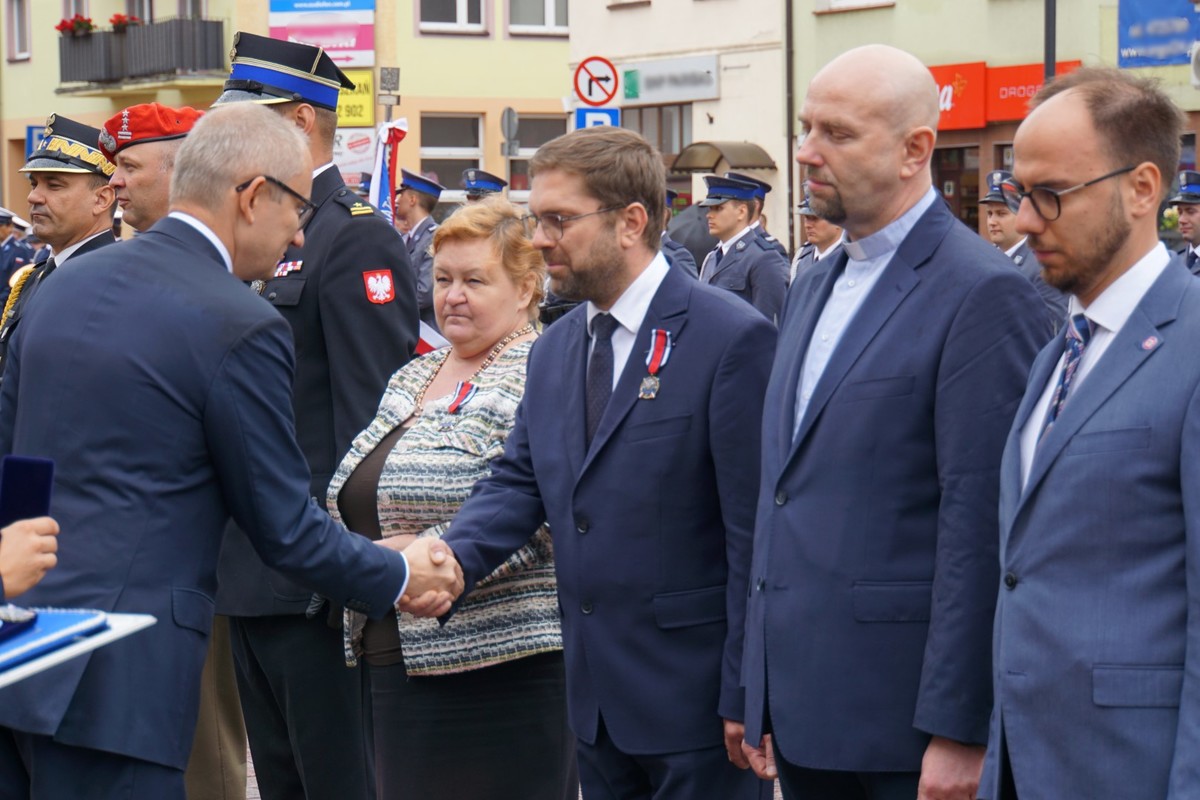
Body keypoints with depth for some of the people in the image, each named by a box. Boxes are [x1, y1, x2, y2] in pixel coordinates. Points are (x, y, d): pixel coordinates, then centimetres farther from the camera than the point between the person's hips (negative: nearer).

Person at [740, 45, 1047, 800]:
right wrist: (762, 693, 15)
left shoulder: (983, 295, -11)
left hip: (903, 715, -7)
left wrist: (958, 729, -18)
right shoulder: (814, 286, 15)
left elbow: (980, 526, -16)